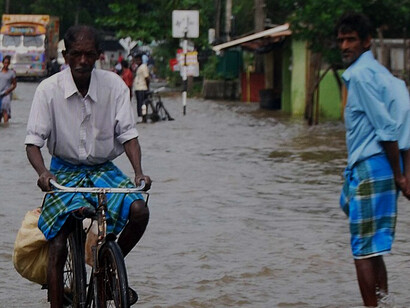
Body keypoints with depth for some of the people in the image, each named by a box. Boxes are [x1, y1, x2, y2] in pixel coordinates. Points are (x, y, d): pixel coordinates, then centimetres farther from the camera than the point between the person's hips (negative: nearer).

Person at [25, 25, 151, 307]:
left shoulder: (114, 85, -9)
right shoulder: (49, 89, -12)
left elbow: (128, 133, -8)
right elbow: (34, 141, -11)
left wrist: (139, 172, -25)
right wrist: (43, 173, -31)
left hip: (103, 170, 1)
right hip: (64, 171, -1)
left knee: (139, 210, -24)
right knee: (57, 247, -14)